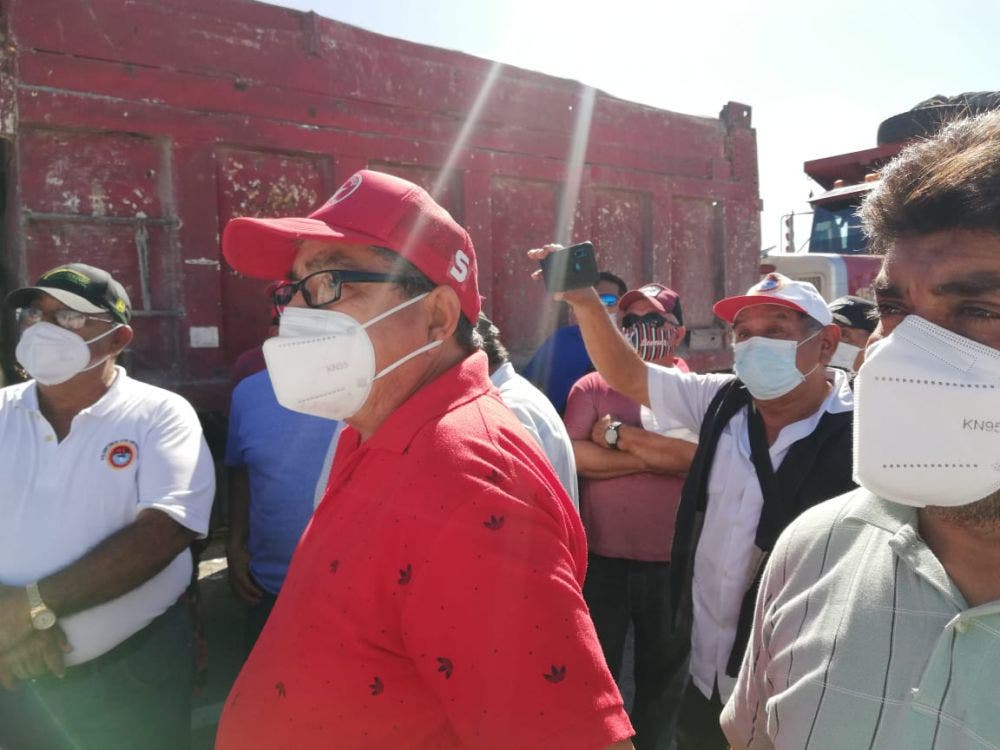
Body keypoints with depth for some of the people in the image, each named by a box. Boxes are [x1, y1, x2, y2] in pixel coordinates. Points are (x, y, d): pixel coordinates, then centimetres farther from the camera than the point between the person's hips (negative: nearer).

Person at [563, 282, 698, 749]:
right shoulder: (591, 387, 0)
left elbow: (697, 455, -20)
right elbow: (574, 456, -15)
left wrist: (617, 433, -16)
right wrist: (658, 455, -16)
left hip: (671, 562, 1)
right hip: (601, 558, 0)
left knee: (663, 674, 20)